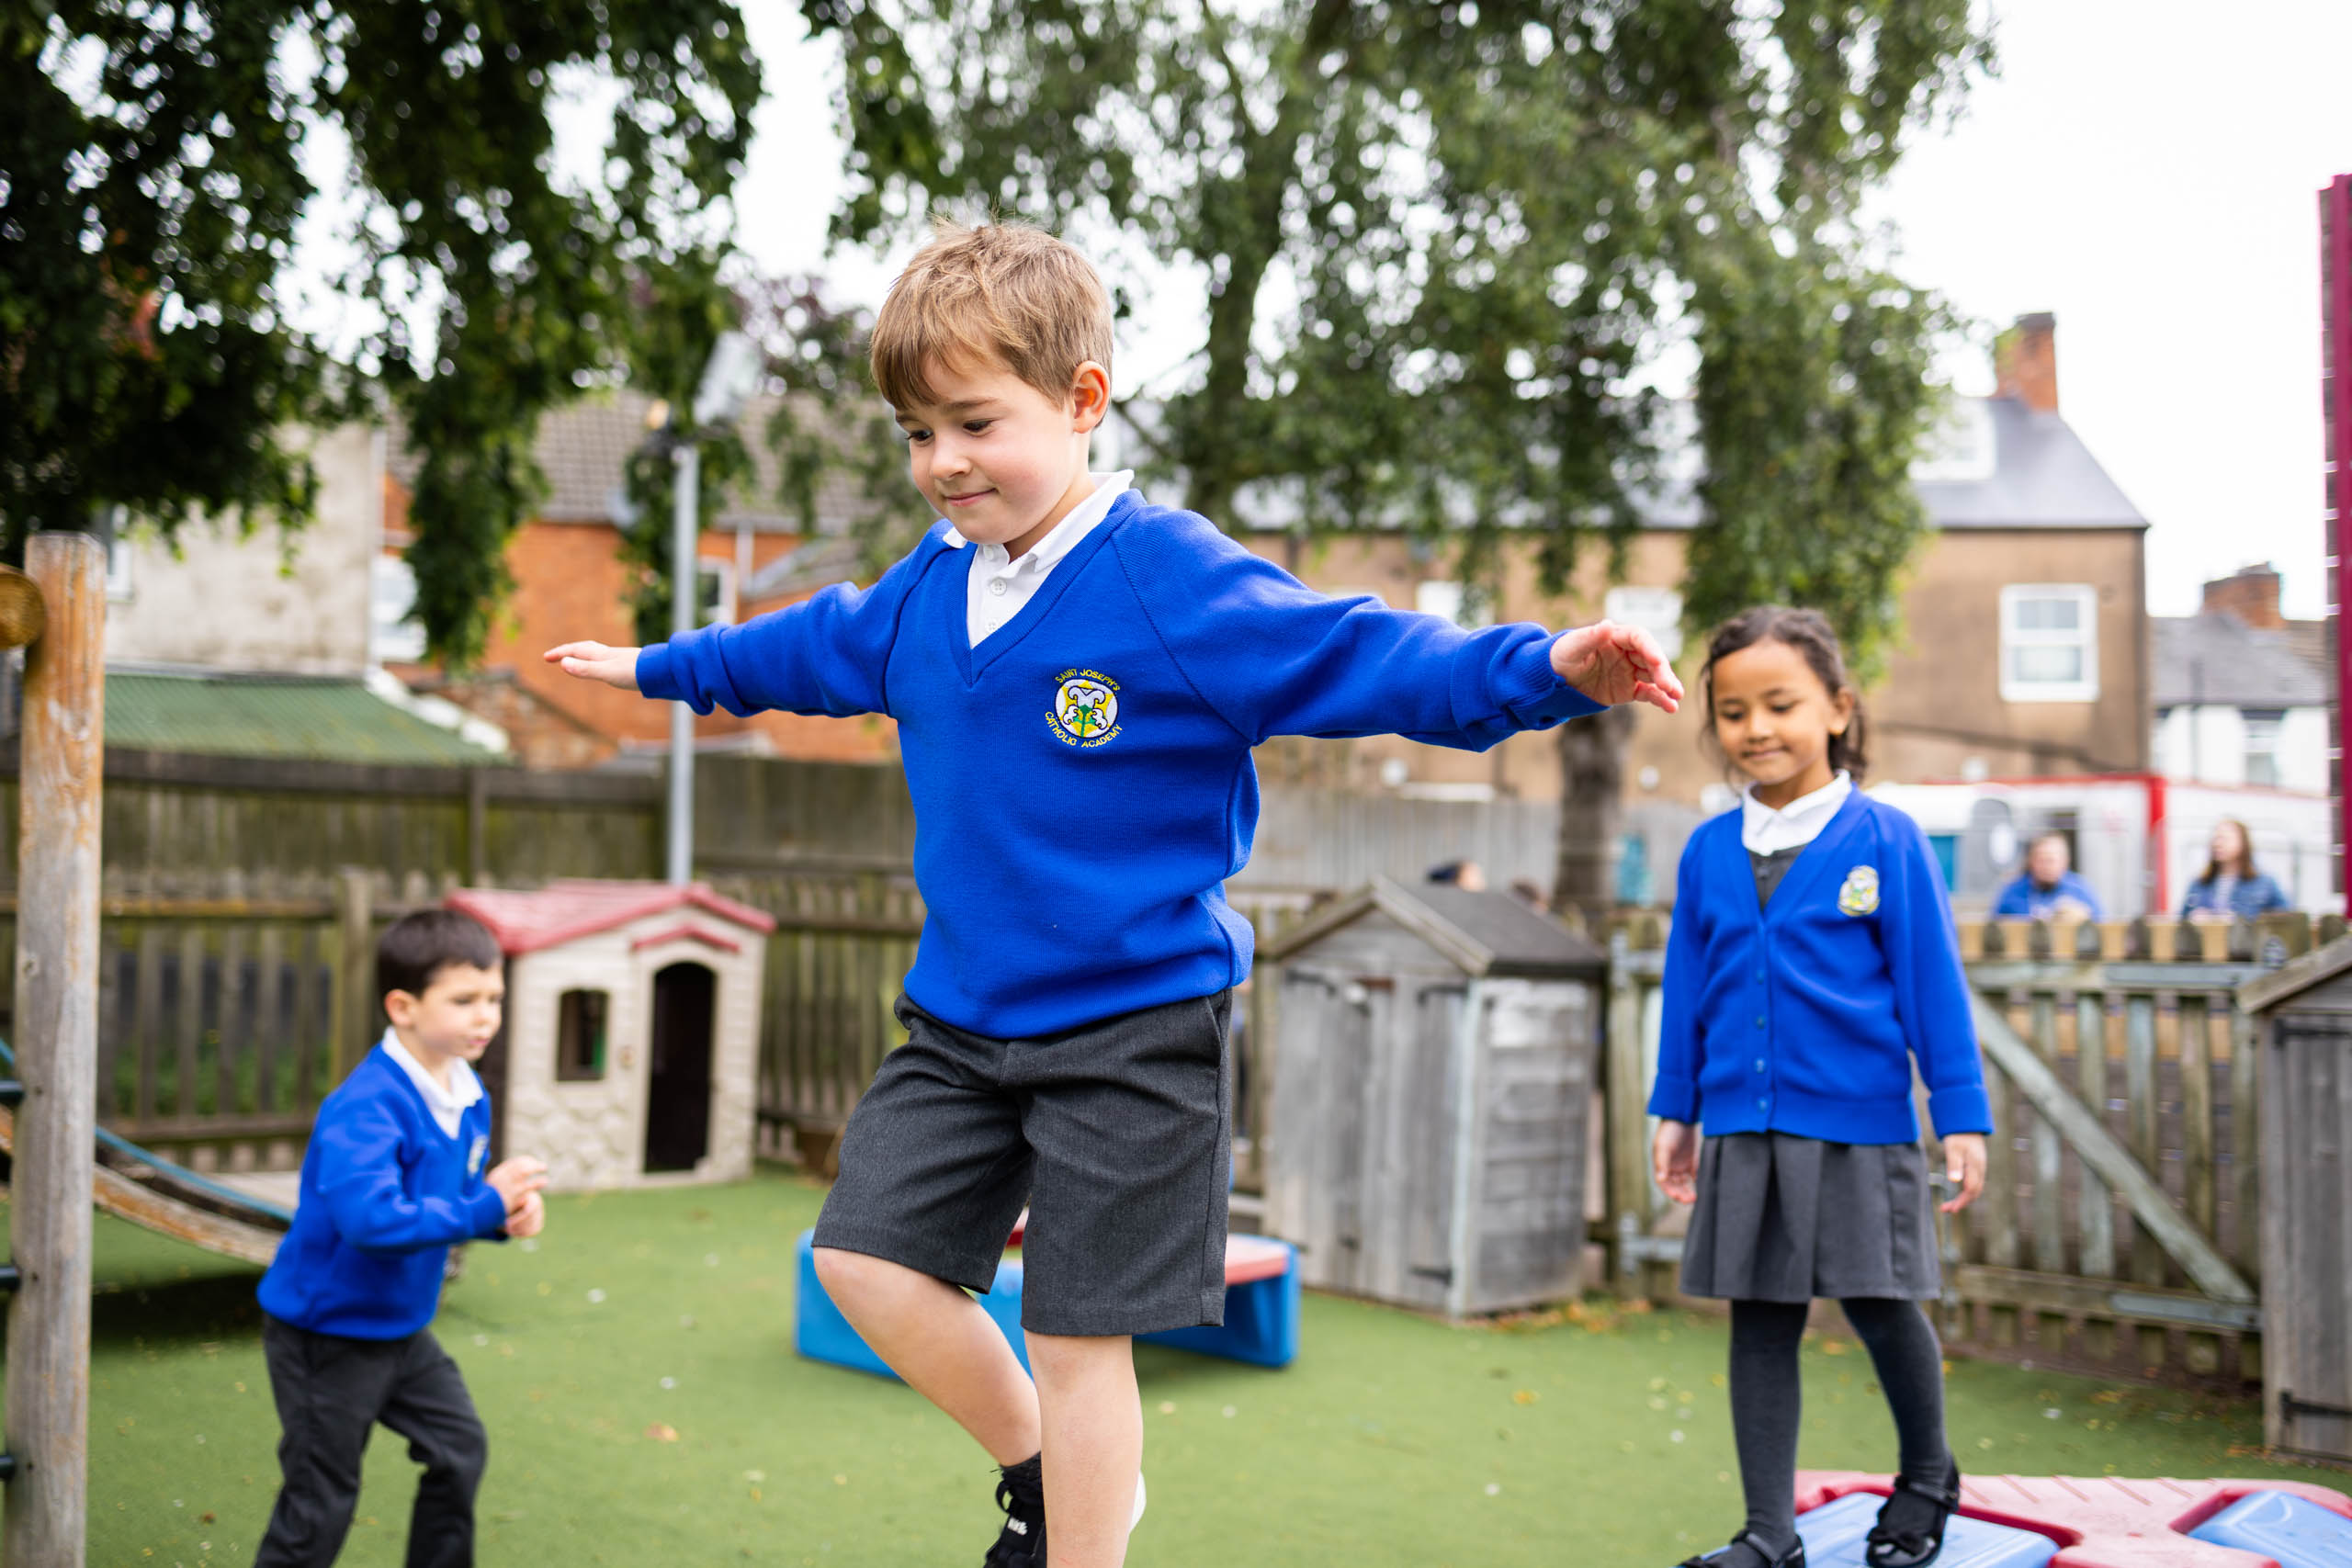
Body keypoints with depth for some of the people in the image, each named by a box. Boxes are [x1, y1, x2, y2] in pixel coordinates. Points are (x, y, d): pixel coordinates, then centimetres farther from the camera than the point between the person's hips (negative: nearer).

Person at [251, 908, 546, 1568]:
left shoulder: (468, 1096, -1)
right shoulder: (366, 1106, -29)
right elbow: (371, 1217, -41)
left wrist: (506, 1211, -11)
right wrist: (484, 1209, -36)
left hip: (401, 1328, 8)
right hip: (325, 1332, -8)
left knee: (459, 1450, 16)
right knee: (322, 1500, 4)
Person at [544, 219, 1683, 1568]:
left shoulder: (1173, 577, -17)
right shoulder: (929, 587, 4)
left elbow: (1357, 657, -22)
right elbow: (821, 646, 24)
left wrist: (1546, 670, -37)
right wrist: (662, 667, 37)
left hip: (1132, 1023, -7)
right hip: (961, 1014, 7)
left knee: (1079, 1330, -1)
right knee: (867, 1257, 6)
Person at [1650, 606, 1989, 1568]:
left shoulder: (1884, 839, -5)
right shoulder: (1709, 852, 5)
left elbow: (1933, 982, -3)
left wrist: (1961, 1116, -4)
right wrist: (1676, 1111, 13)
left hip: (1858, 1127, -3)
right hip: (1743, 1130, 3)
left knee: (1881, 1308, 7)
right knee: (1760, 1322, 8)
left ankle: (1927, 1479, 35)